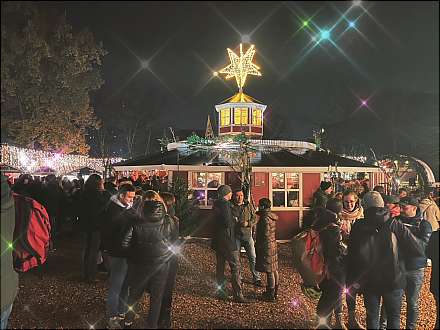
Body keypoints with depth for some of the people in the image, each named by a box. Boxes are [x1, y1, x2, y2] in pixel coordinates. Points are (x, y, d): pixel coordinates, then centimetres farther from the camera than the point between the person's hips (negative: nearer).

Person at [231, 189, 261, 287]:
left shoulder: (249, 206, 5)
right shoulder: (231, 207, 1)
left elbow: (255, 218, 4)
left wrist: (248, 223, -13)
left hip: (247, 235, 0)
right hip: (235, 236, 0)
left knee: (253, 257, 0)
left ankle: (256, 279, 9)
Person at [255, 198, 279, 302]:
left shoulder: (265, 219, -20)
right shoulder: (271, 217, 9)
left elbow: (265, 235, -21)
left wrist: (259, 246, -13)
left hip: (266, 247, -10)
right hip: (273, 245, 10)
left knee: (269, 271, -2)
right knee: (274, 269, 15)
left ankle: (271, 295, 6)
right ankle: (274, 292, 25)